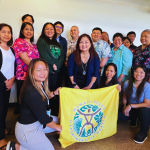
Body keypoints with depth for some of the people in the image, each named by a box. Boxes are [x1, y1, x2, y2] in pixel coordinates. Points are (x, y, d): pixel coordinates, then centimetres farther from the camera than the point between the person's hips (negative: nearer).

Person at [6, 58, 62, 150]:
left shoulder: (41, 83, -5)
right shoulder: (31, 92, -32)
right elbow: (43, 118, -25)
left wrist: (54, 93, 0)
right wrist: (57, 127, -10)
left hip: (37, 120, 9)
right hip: (27, 129, -9)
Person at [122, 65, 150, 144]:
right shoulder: (127, 83, -10)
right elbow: (125, 97, 5)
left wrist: (131, 106, -27)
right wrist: (125, 106, -13)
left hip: (144, 110, -3)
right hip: (131, 109, 3)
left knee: (143, 110, -37)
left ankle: (143, 132, -6)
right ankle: (133, 120, 14)